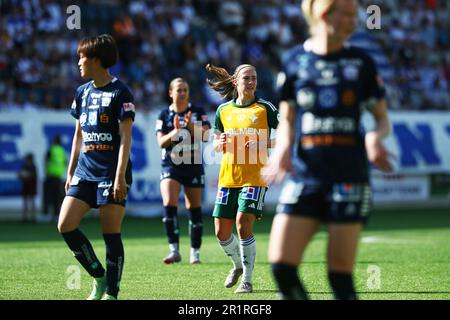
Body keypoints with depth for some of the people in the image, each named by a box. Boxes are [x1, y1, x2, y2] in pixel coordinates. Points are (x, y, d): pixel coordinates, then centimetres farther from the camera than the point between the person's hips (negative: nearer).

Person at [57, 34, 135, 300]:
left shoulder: (120, 92, -7)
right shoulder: (83, 92, 14)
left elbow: (126, 137, -11)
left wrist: (120, 176, -18)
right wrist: (70, 172, 17)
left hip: (111, 174, -7)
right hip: (85, 171, 7)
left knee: (111, 234, -4)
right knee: (65, 225, -3)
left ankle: (111, 293, 4)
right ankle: (100, 277, 11)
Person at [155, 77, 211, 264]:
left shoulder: (198, 113, 2)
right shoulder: (164, 115, 3)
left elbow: (205, 136, -9)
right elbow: (161, 142, -5)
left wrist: (191, 127, -26)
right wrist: (175, 131, -22)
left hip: (193, 166, 0)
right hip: (170, 166, 0)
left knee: (194, 210, 4)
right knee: (169, 205, -18)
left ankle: (195, 252, 14)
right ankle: (174, 250, -16)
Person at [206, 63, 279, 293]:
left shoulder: (265, 108, 0)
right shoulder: (223, 110, 11)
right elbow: (216, 143, 18)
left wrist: (264, 143, -16)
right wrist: (219, 143, -5)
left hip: (254, 177, -4)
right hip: (228, 177, 4)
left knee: (243, 223, -18)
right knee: (222, 231, 3)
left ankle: (247, 280, -6)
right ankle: (239, 265, 32)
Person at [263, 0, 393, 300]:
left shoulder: (361, 62, 5)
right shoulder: (296, 60, 6)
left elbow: (383, 118, 10)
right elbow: (286, 119, 13)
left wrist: (375, 137, -13)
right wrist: (282, 148, -8)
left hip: (349, 173, -1)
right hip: (306, 172, 1)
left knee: (341, 272, -3)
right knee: (281, 265, -10)